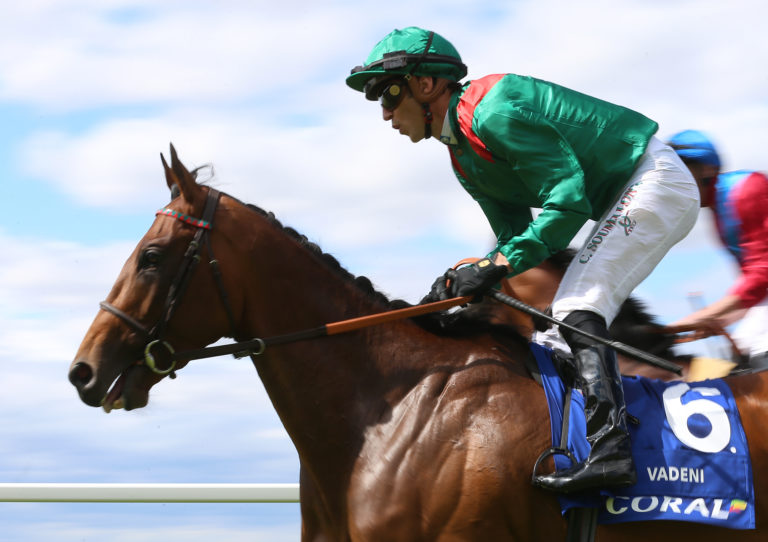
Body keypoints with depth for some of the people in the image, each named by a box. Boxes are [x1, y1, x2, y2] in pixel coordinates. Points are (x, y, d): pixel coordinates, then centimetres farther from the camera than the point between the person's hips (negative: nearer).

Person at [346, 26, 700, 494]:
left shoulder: (494, 112, -23)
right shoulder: (466, 160, 10)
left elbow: (568, 202, -26)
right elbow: (518, 236, 10)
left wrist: (496, 266, -28)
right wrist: (463, 278, -7)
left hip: (655, 180, -11)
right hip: (628, 195, 11)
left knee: (577, 310, -22)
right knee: (562, 330, 9)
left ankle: (610, 449, -32)